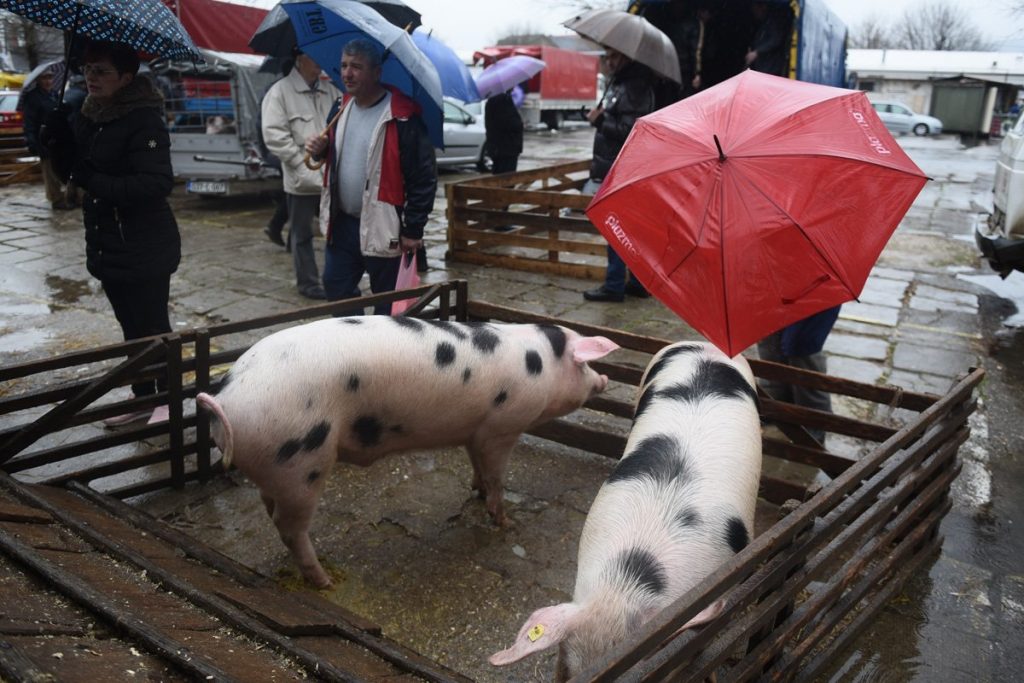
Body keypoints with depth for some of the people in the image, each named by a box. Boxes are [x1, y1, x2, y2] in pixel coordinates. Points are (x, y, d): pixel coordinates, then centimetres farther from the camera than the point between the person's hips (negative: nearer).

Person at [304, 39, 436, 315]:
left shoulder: (402, 118, -18)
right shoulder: (340, 109, 7)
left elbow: (424, 176, -18)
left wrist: (413, 230, -16)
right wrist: (320, 150, -2)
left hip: (382, 228, -7)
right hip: (342, 222, 8)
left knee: (387, 302, 7)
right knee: (336, 287, 17)